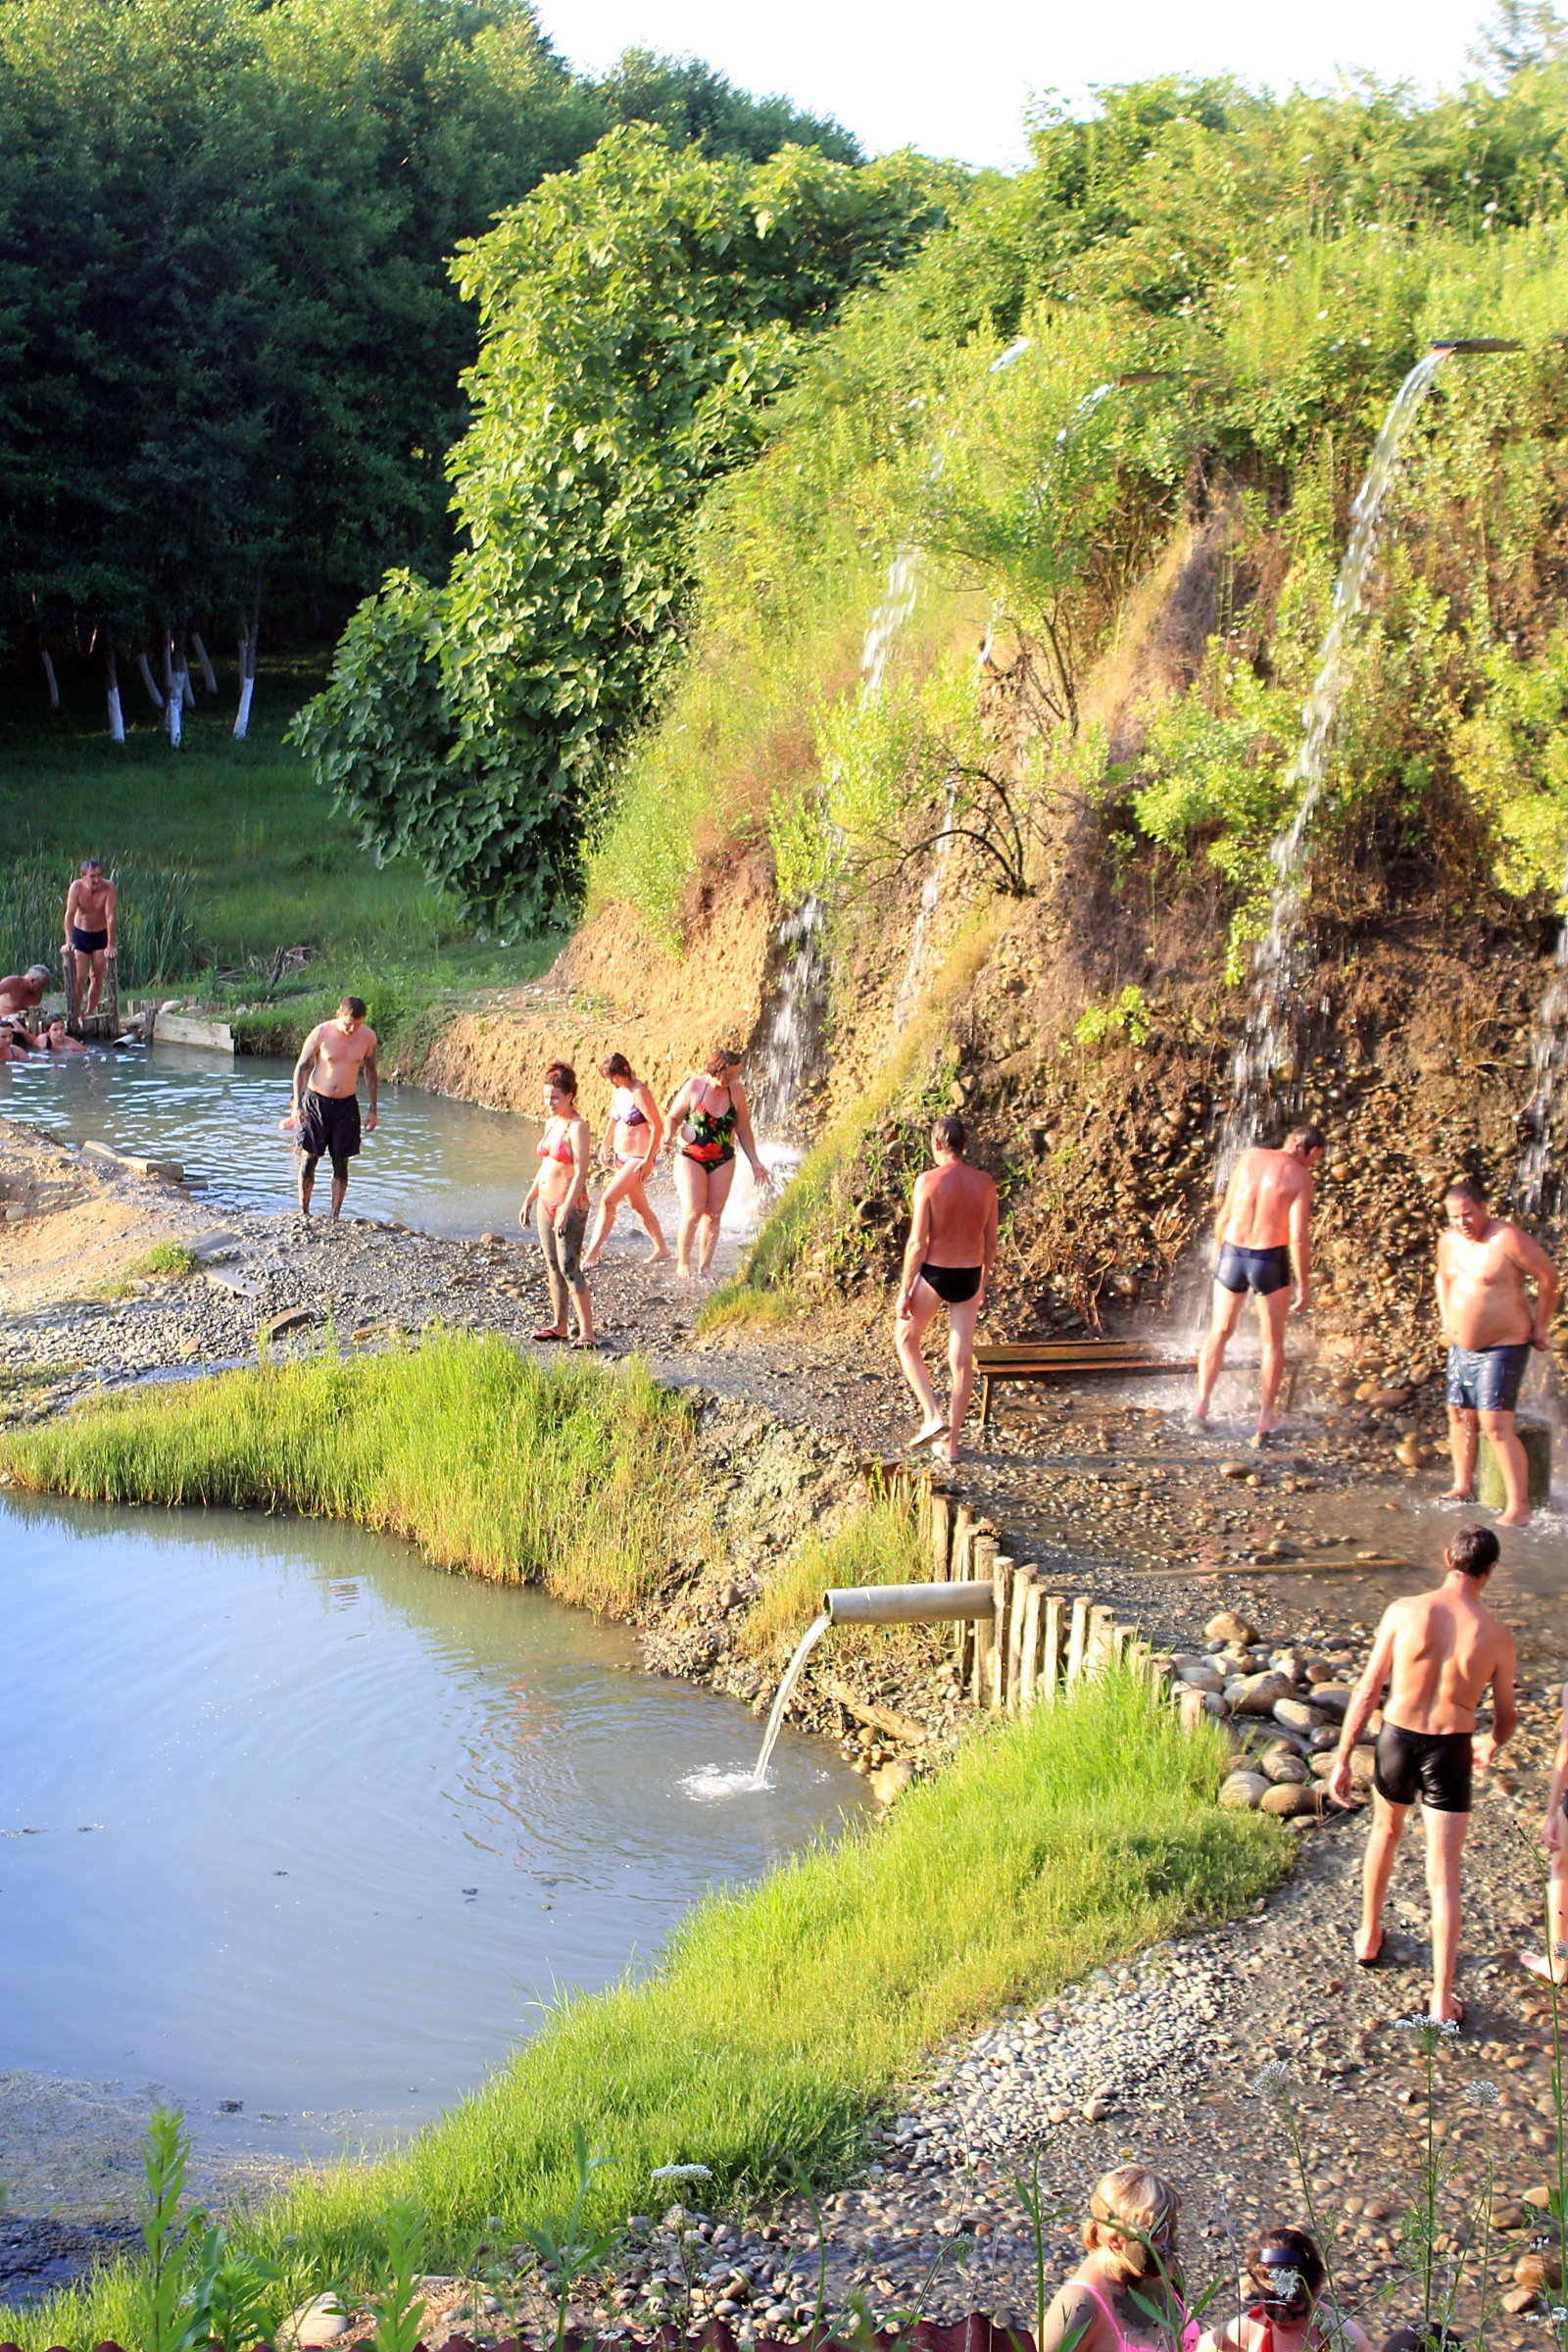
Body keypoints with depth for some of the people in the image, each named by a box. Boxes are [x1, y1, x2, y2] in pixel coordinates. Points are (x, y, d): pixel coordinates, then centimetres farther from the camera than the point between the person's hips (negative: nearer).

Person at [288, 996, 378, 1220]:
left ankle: (335, 1217, 10)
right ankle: (303, 1212, 11)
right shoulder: (321, 1033, -13)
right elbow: (301, 1067, -5)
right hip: (317, 1101, -2)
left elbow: (370, 1073, 9)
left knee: (341, 1162, 3)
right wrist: (297, 1104, -11)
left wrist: (373, 1109, 8)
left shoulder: (368, 1037, -5)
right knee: (309, 1158, 0)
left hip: (347, 1104, 2)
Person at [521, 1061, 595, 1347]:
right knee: (552, 1266, 12)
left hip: (570, 1206, -9)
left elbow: (581, 1172, -20)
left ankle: (586, 1331, -10)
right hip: (545, 1204, 9)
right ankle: (560, 1325, 21)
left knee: (569, 1267, -11)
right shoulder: (551, 1123, 11)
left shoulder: (577, 1127, -15)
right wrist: (528, 1200, 20)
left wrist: (566, 1210, -24)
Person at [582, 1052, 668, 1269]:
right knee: (637, 1205, 19)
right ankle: (661, 1248, 35)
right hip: (621, 1157, 10)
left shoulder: (639, 1093, -21)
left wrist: (648, 1160, -21)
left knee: (607, 1200, -15)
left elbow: (657, 1126, -21)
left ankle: (591, 1255, -12)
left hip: (639, 1159, -10)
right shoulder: (617, 1090, 5)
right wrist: (605, 1145, 17)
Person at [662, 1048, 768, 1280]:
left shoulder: (736, 1090, -2)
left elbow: (744, 1129, 7)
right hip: (690, 1158, -3)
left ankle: (704, 1267, 9)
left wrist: (754, 1162, 6)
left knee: (713, 1215, 2)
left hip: (722, 1160, 3)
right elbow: (672, 1117, -1)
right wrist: (669, 1137, -21)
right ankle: (682, 1263, 4)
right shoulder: (694, 1087, -11)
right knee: (693, 1212, -11)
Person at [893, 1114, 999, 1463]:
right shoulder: (984, 1183, 0)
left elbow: (917, 1242, -14)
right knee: (961, 1360, 9)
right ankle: (950, 1443, 14)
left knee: (906, 1340, 18)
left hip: (934, 1274, -4)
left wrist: (905, 1291, -8)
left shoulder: (929, 1181, -14)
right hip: (969, 1276, 4)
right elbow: (990, 1241, 8)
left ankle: (933, 1416, 4)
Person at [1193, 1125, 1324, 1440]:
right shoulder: (1300, 1177, -9)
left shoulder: (1249, 1159, 4)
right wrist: (1304, 1285, -8)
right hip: (1270, 1260, -3)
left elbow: (1224, 1216, 7)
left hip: (1233, 1253, 3)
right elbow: (1299, 1237, -14)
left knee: (1219, 1332, 18)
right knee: (1272, 1341, 12)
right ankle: (1266, 1414, 11)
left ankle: (1201, 1403, 13)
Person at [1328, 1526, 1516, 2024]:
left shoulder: (1404, 1612, -11)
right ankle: (1442, 1999, -3)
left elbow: (1367, 1690, -9)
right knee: (1443, 1878, 3)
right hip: (1450, 1753, -1)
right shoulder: (1496, 1637, -9)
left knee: (1386, 1831, 31)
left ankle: (1369, 1938, 46)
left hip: (1397, 1742, 1)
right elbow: (1505, 1720, 3)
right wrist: (1490, 1743, 27)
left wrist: (1342, 1759, -2)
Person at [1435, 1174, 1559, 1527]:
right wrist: (1446, 1321, 16)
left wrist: (1540, 1325, -6)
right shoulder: (1450, 1241, 4)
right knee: (1459, 1414, 17)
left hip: (1502, 1346, -8)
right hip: (1462, 1346, 8)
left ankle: (1519, 1505, -13)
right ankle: (1463, 1487, 34)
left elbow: (1548, 1276, -12)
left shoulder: (1508, 1239, -19)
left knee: (1496, 1425, -14)